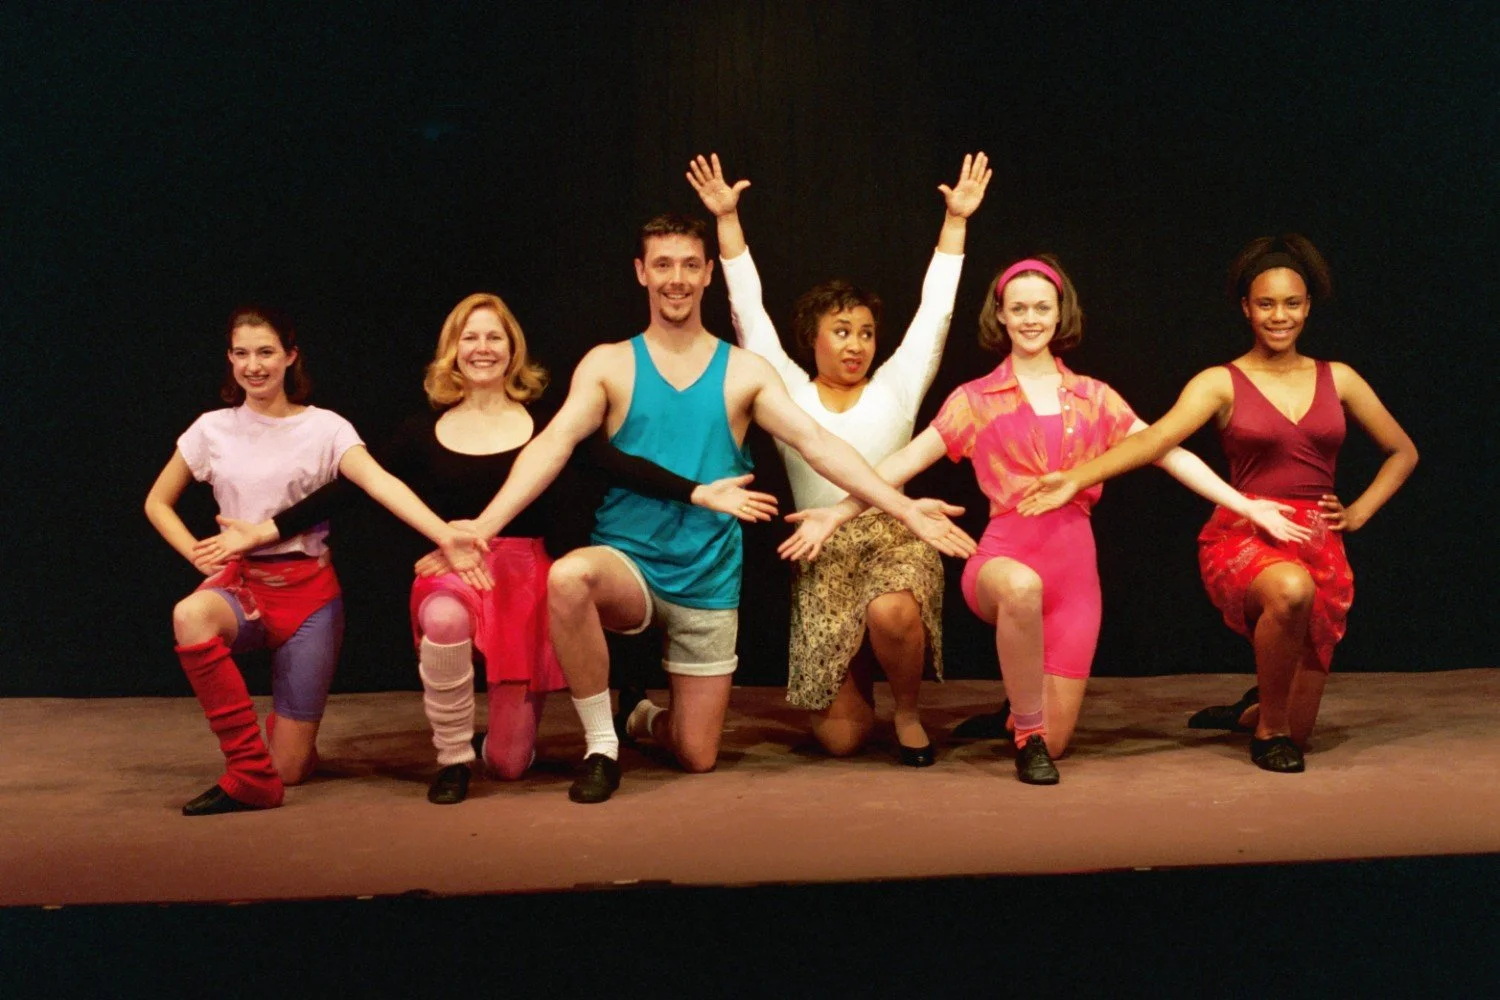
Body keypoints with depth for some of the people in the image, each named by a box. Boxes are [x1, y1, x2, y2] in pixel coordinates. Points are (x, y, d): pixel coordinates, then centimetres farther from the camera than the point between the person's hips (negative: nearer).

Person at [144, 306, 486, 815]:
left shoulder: (325, 428, -3)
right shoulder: (212, 429, 4)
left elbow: (382, 483, -19)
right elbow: (157, 502, 15)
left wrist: (446, 536, -37)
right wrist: (199, 555, -4)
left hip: (309, 588, -1)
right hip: (241, 582, 2)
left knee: (290, 768, -7)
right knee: (190, 616, -38)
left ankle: (285, 731, 34)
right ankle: (250, 775, -25)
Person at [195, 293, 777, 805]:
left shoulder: (544, 421, 1)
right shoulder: (424, 432, 5)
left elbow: (620, 464, -8)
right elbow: (351, 488, 5)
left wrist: (700, 494, -20)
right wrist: (267, 531, -2)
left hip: (525, 578, 0)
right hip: (449, 572, 1)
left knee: (508, 763, -3)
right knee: (446, 621, -40)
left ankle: (507, 729, 39)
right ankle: (453, 759, -13)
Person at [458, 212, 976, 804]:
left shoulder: (744, 372, 1)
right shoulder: (609, 365, 0)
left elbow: (816, 444, -7)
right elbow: (554, 445, -12)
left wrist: (903, 508, -19)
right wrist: (484, 526, -27)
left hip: (709, 583, 1)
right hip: (627, 562, -1)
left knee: (697, 758, 3)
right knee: (566, 578, -37)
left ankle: (644, 717, 41)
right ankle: (601, 744, -16)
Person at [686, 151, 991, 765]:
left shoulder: (894, 388, 10)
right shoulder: (789, 393, 10)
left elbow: (935, 310, 9)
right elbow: (748, 311, 9)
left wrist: (955, 220, 6)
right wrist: (727, 219, 5)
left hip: (896, 541, 0)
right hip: (822, 558, 0)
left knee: (891, 614, -37)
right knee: (840, 739, -5)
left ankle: (908, 715, -4)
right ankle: (857, 687, 34)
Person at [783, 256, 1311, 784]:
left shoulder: (1095, 398, 12)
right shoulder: (976, 400, 7)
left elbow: (1169, 453, 8)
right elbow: (906, 461, 1)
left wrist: (1248, 506, 0)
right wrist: (836, 513, -11)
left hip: (1074, 566, 2)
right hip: (1006, 556, -2)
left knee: (1054, 743, -2)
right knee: (1023, 587, -42)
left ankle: (1032, 722, 38)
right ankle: (1026, 732, -18)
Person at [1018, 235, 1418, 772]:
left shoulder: (1337, 379, 9)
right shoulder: (1221, 383, 0)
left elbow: (1402, 452, 21)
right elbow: (1158, 436, -17)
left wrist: (1359, 512, 8)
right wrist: (1076, 478, -32)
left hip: (1319, 544, 3)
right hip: (1243, 539, -3)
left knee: (1296, 734, 2)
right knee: (1291, 590, -41)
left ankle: (1254, 711, 42)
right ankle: (1267, 725, -13)